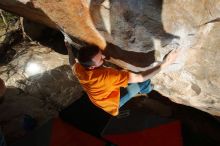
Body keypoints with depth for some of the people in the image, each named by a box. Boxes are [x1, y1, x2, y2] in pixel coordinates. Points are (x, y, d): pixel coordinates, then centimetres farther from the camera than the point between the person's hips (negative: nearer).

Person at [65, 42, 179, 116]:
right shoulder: (107, 75, -47)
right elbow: (140, 77, -44)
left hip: (97, 99, 6)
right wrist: (163, 64, -41)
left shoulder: (78, 69, -25)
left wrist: (69, 49, 18)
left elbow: (72, 63, 2)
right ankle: (145, 90, 34)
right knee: (144, 81, -1)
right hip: (112, 103, -6)